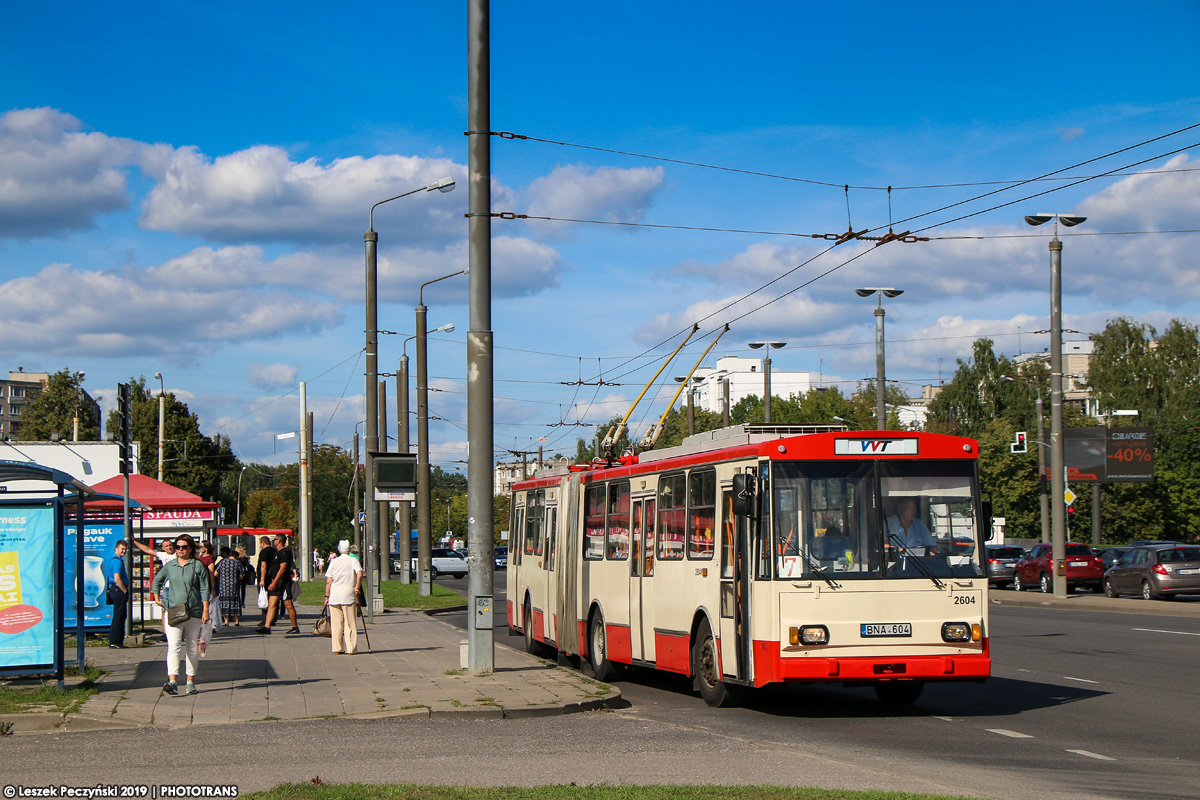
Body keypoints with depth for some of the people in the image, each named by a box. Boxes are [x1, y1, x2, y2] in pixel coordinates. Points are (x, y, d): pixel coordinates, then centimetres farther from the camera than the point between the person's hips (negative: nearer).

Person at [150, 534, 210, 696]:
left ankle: (191, 681, 20)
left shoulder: (198, 566, 1)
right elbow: (156, 581, 25)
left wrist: (205, 610, -6)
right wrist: (157, 599, 15)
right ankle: (172, 681, -25)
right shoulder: (170, 566, 8)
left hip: (194, 612, 0)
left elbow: (204, 590, 0)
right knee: (173, 646, -14)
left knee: (192, 648, 9)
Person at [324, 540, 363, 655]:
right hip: (349, 596, -2)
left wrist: (327, 596, 9)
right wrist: (357, 588, -7)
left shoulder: (333, 562, 8)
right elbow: (360, 574, -15)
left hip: (334, 596, 2)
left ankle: (337, 648, 5)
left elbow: (328, 581, 5)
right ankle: (351, 648, 2)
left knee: (336, 624, 6)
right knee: (350, 623, 3)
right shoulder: (353, 560, 2)